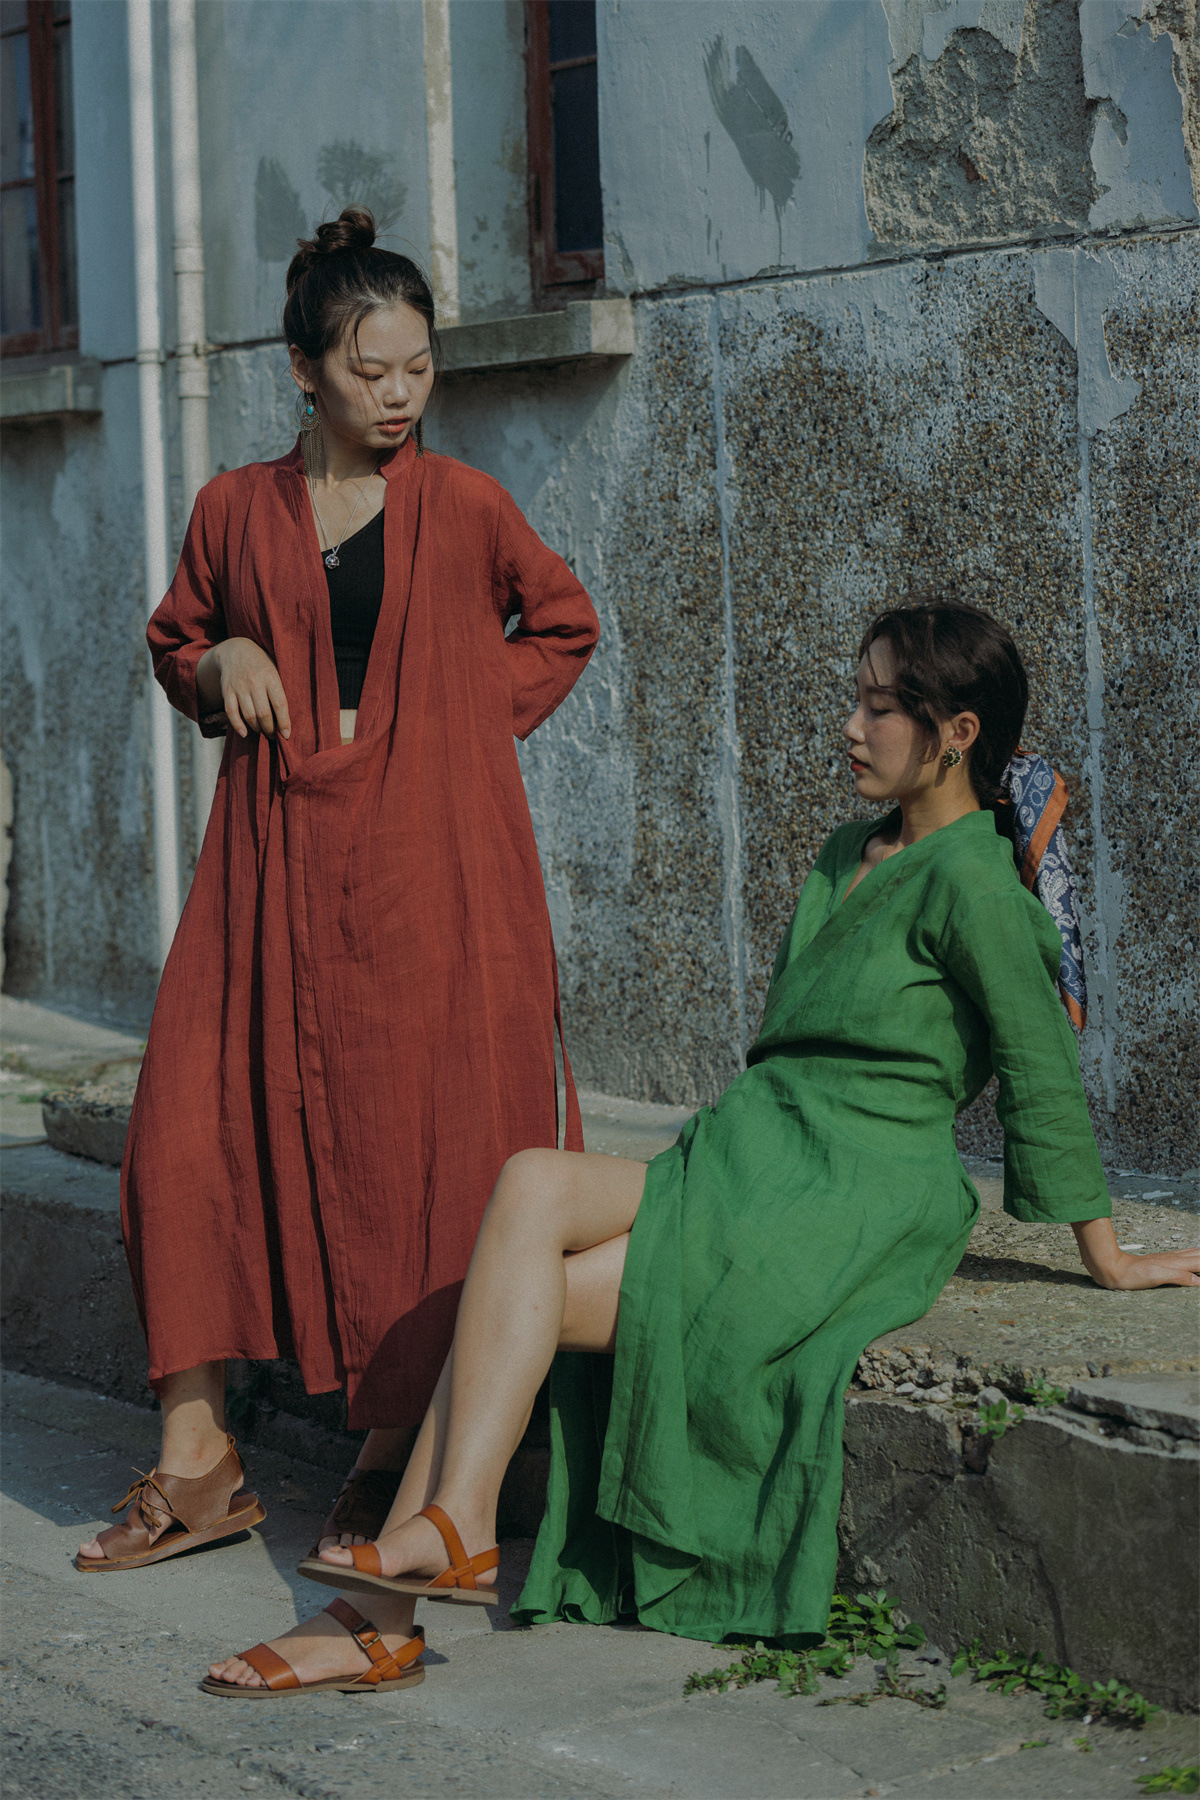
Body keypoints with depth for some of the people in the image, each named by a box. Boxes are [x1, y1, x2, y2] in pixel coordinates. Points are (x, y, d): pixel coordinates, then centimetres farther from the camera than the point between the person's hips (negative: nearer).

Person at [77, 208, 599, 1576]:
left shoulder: (462, 508, 2)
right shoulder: (235, 511, 8)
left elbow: (562, 626, 16)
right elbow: (176, 641, 22)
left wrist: (471, 721, 3)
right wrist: (218, 665, 0)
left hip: (433, 865, -2)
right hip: (277, 859, 2)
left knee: (420, 1147, -3)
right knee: (194, 1127, -6)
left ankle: (397, 1459, 10)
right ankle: (197, 1461, 2)